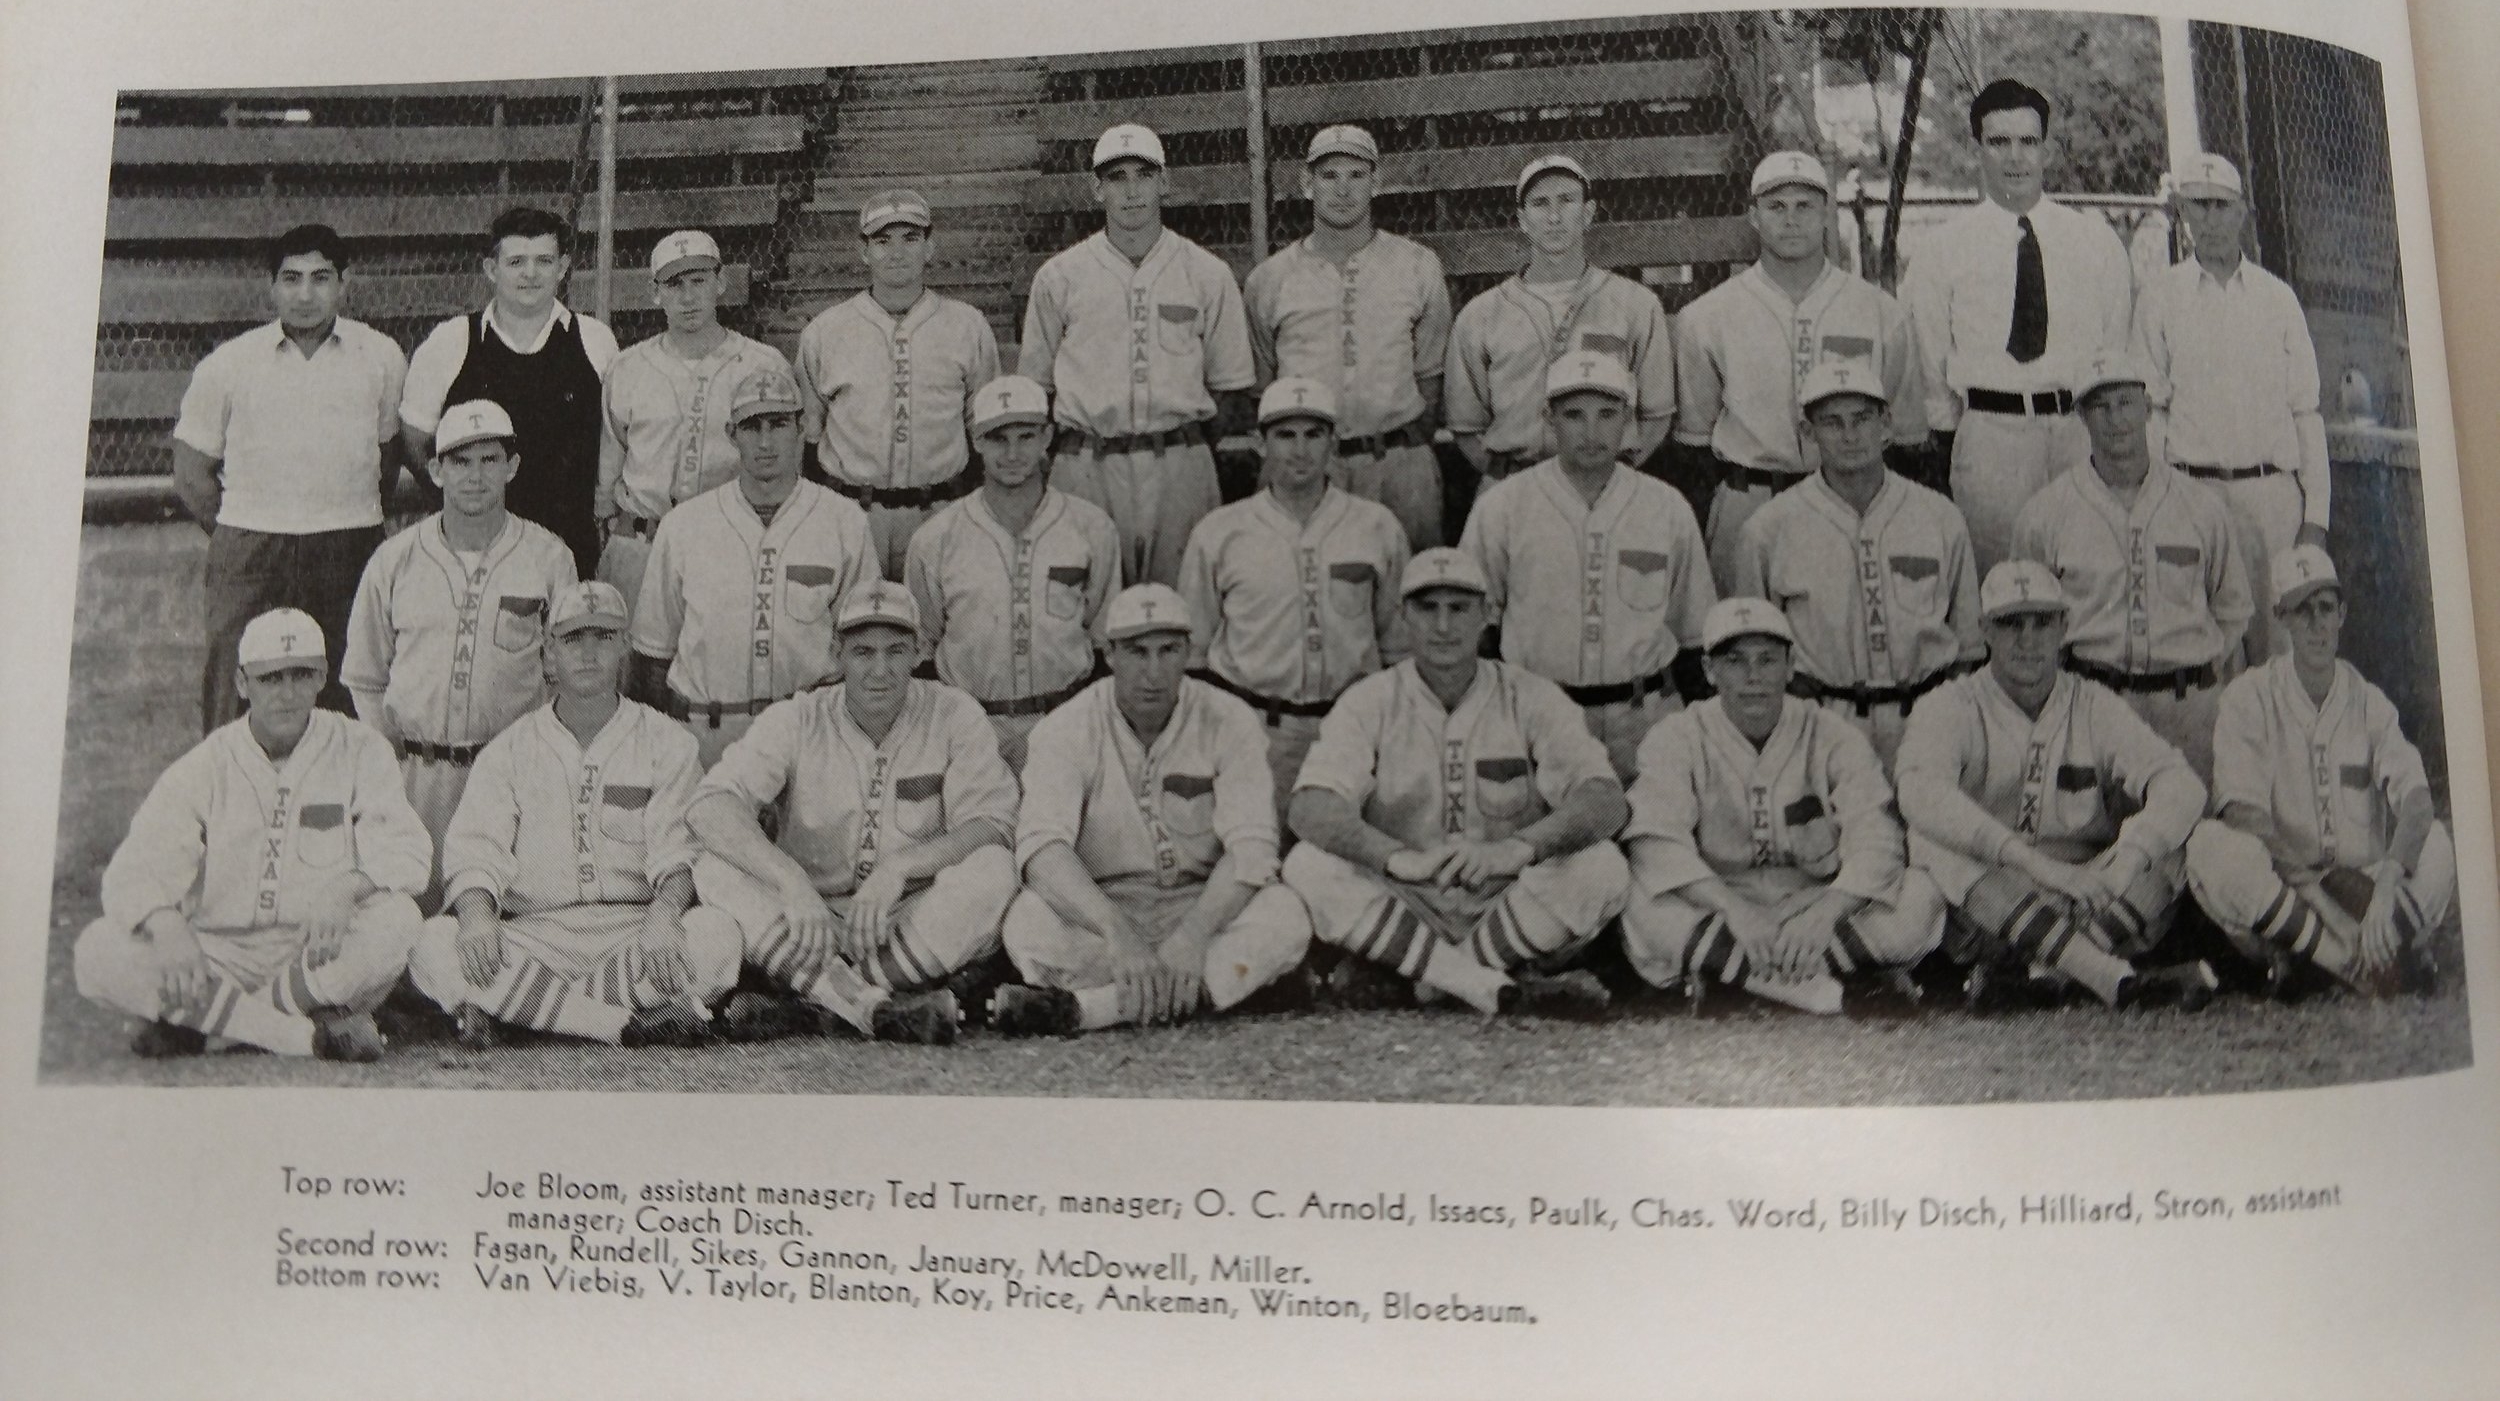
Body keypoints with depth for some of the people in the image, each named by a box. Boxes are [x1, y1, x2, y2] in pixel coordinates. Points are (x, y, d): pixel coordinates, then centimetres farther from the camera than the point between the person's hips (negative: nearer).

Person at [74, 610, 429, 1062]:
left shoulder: (360, 752, 1)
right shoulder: (202, 768, 3)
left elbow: (407, 851, -9)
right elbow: (138, 868, -7)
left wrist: (347, 886, -32)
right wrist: (168, 927, -31)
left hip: (324, 957, -1)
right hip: (217, 955, 1)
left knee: (395, 921, -32)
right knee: (97, 953, -23)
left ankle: (197, 1021, -16)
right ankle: (315, 1033, -25)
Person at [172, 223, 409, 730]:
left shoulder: (381, 357, 6)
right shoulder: (227, 365, 5)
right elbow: (192, 475, 11)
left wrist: (346, 519, 13)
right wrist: (247, 537, 7)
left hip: (349, 555, 0)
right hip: (249, 555, 0)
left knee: (349, 708, 2)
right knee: (237, 716, -2)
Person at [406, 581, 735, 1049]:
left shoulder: (666, 742, 9)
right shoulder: (508, 750, 14)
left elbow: (680, 852, -3)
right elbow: (473, 852, 2)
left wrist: (663, 916, -25)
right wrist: (476, 914, -21)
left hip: (631, 935, -1)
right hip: (534, 936, 1)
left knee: (718, 935, -32)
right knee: (433, 944, -27)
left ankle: (505, 1012, -23)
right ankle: (628, 1023, -27)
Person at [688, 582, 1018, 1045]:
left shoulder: (953, 715, -1)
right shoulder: (797, 720, -1)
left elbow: (991, 824, -12)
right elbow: (711, 805, -16)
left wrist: (900, 866, -27)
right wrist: (791, 880, -31)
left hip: (921, 928, -1)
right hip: (811, 931, 1)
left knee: (993, 869, -29)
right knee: (714, 870, -22)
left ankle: (820, 1008, -25)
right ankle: (882, 1009, -33)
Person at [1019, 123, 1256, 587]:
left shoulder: (1209, 274, 9)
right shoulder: (1057, 277, 8)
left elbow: (1231, 388, 11)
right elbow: (1035, 387, 12)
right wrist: (1038, 458, 3)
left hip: (1180, 464, 0)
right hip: (1086, 465, 0)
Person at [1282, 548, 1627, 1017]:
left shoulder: (1531, 698, 0)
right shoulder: (1369, 702, 0)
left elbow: (1605, 800, -15)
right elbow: (1312, 809, -16)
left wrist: (1519, 848, -36)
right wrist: (1398, 857, -37)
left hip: (1511, 913, 0)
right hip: (1405, 913, 1)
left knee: (1601, 865, -25)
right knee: (1308, 865, -26)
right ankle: (1511, 990, -25)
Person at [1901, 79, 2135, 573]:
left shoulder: (2095, 237, 12)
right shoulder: (1944, 248, 7)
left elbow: (2119, 342, 12)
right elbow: (1928, 352, 9)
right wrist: (1945, 430, 6)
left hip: (2084, 426, 2)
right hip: (1989, 431, -2)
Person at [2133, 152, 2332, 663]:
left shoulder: (2277, 297, 13)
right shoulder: (2159, 298, 8)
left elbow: (2306, 410, 11)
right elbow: (2149, 407, 6)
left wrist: (2316, 513, 3)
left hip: (2274, 490, 2)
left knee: (2282, 639, -2)